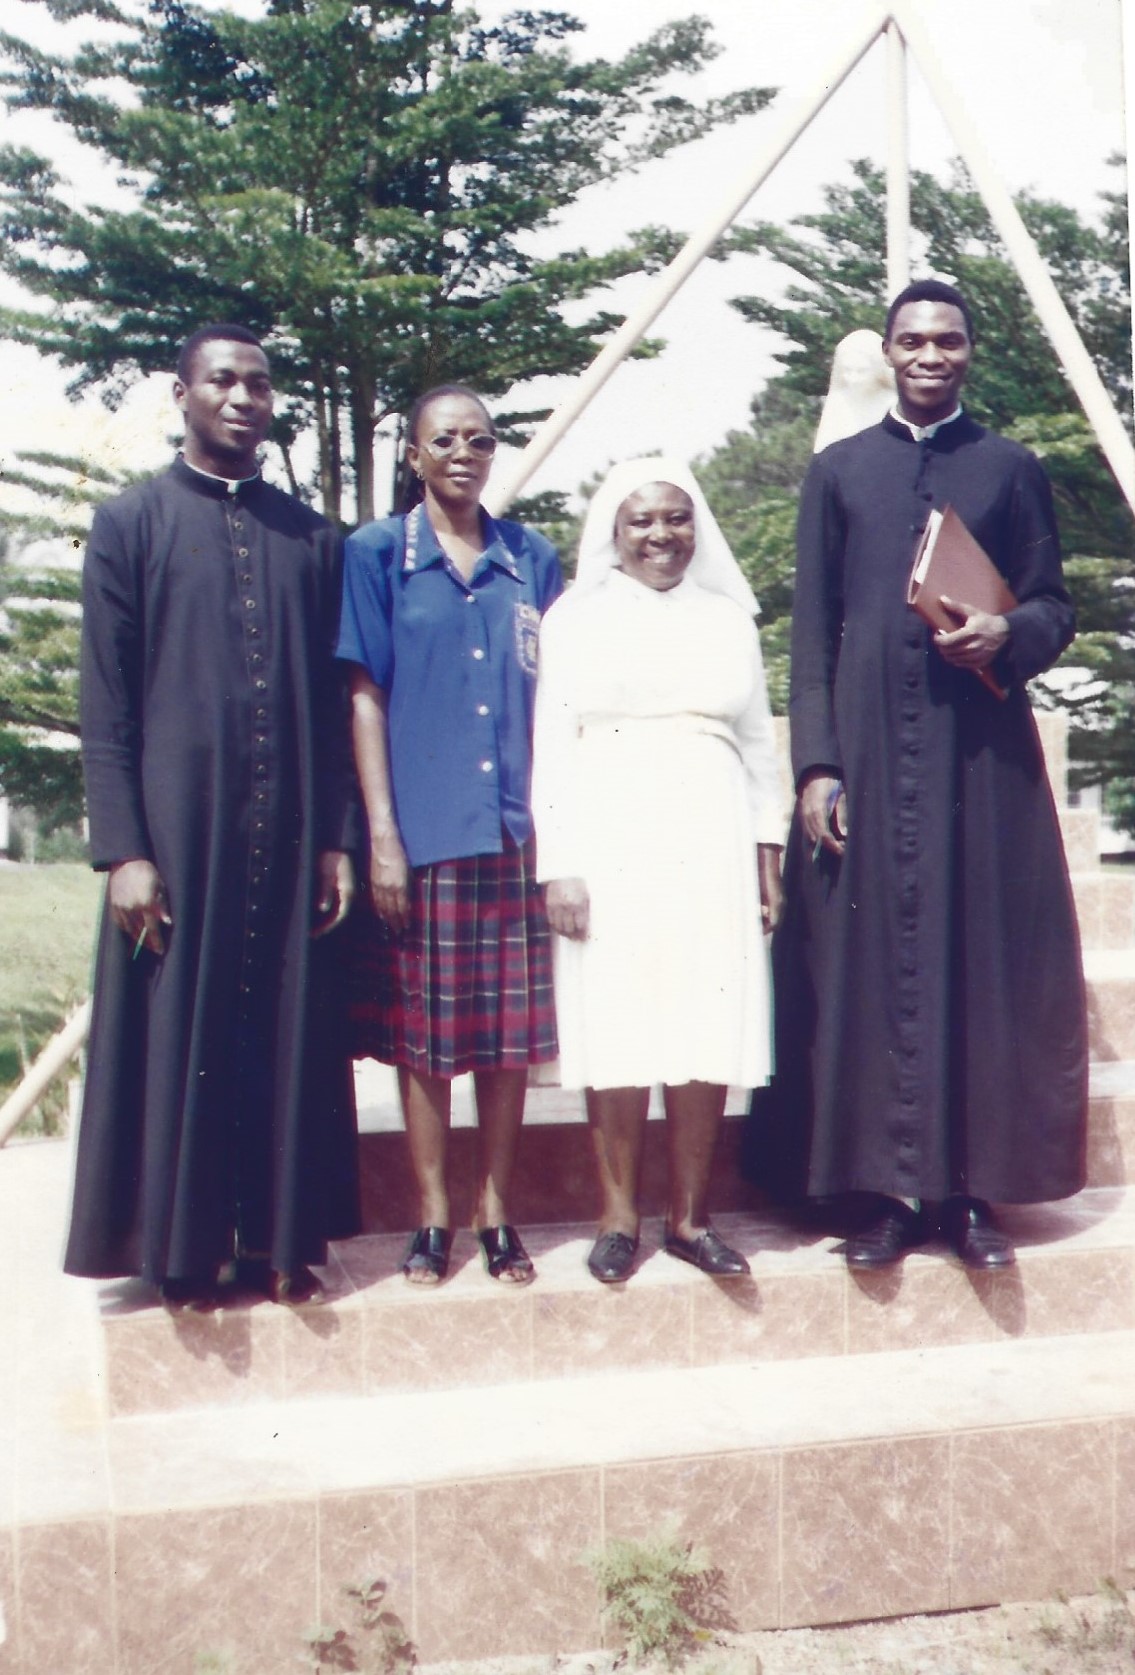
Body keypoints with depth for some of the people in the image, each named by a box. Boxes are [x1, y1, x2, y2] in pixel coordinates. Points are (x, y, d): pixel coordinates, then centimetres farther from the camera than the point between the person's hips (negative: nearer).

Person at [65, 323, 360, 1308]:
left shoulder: (312, 538, 11)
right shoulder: (132, 525, 3)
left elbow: (335, 700, 10)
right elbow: (105, 701, -2)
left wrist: (337, 839, 3)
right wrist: (122, 848, -10)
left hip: (289, 831, 3)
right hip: (179, 824, -2)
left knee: (288, 1031, 6)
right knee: (180, 1033, 3)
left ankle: (278, 1237, 17)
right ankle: (184, 1247, 14)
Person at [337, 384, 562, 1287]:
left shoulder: (532, 559, 11)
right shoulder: (377, 555, 3)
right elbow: (364, 696, 0)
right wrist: (381, 833, -7)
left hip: (516, 829, 2)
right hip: (423, 831, -2)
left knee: (511, 1027, 6)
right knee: (423, 1028, 4)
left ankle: (498, 1212, 17)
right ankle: (433, 1216, 15)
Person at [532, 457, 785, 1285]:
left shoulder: (729, 618, 15)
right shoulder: (576, 618, 8)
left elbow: (760, 746, 16)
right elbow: (552, 748, 2)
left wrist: (768, 856, 8)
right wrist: (560, 865, -6)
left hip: (711, 843, 2)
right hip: (610, 843, -2)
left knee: (710, 1029, 0)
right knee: (615, 1026, -3)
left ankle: (691, 1216, 9)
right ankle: (620, 1216, 7)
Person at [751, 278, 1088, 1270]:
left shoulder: (1011, 470, 11)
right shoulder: (838, 472, 12)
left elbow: (1055, 605, 10)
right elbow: (812, 630, 6)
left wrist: (1007, 634, -14)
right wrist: (815, 764, -3)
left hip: (980, 754, 0)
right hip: (867, 750, 0)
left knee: (984, 959, 0)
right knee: (869, 963, -1)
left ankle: (975, 1189, 9)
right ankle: (889, 1191, 7)